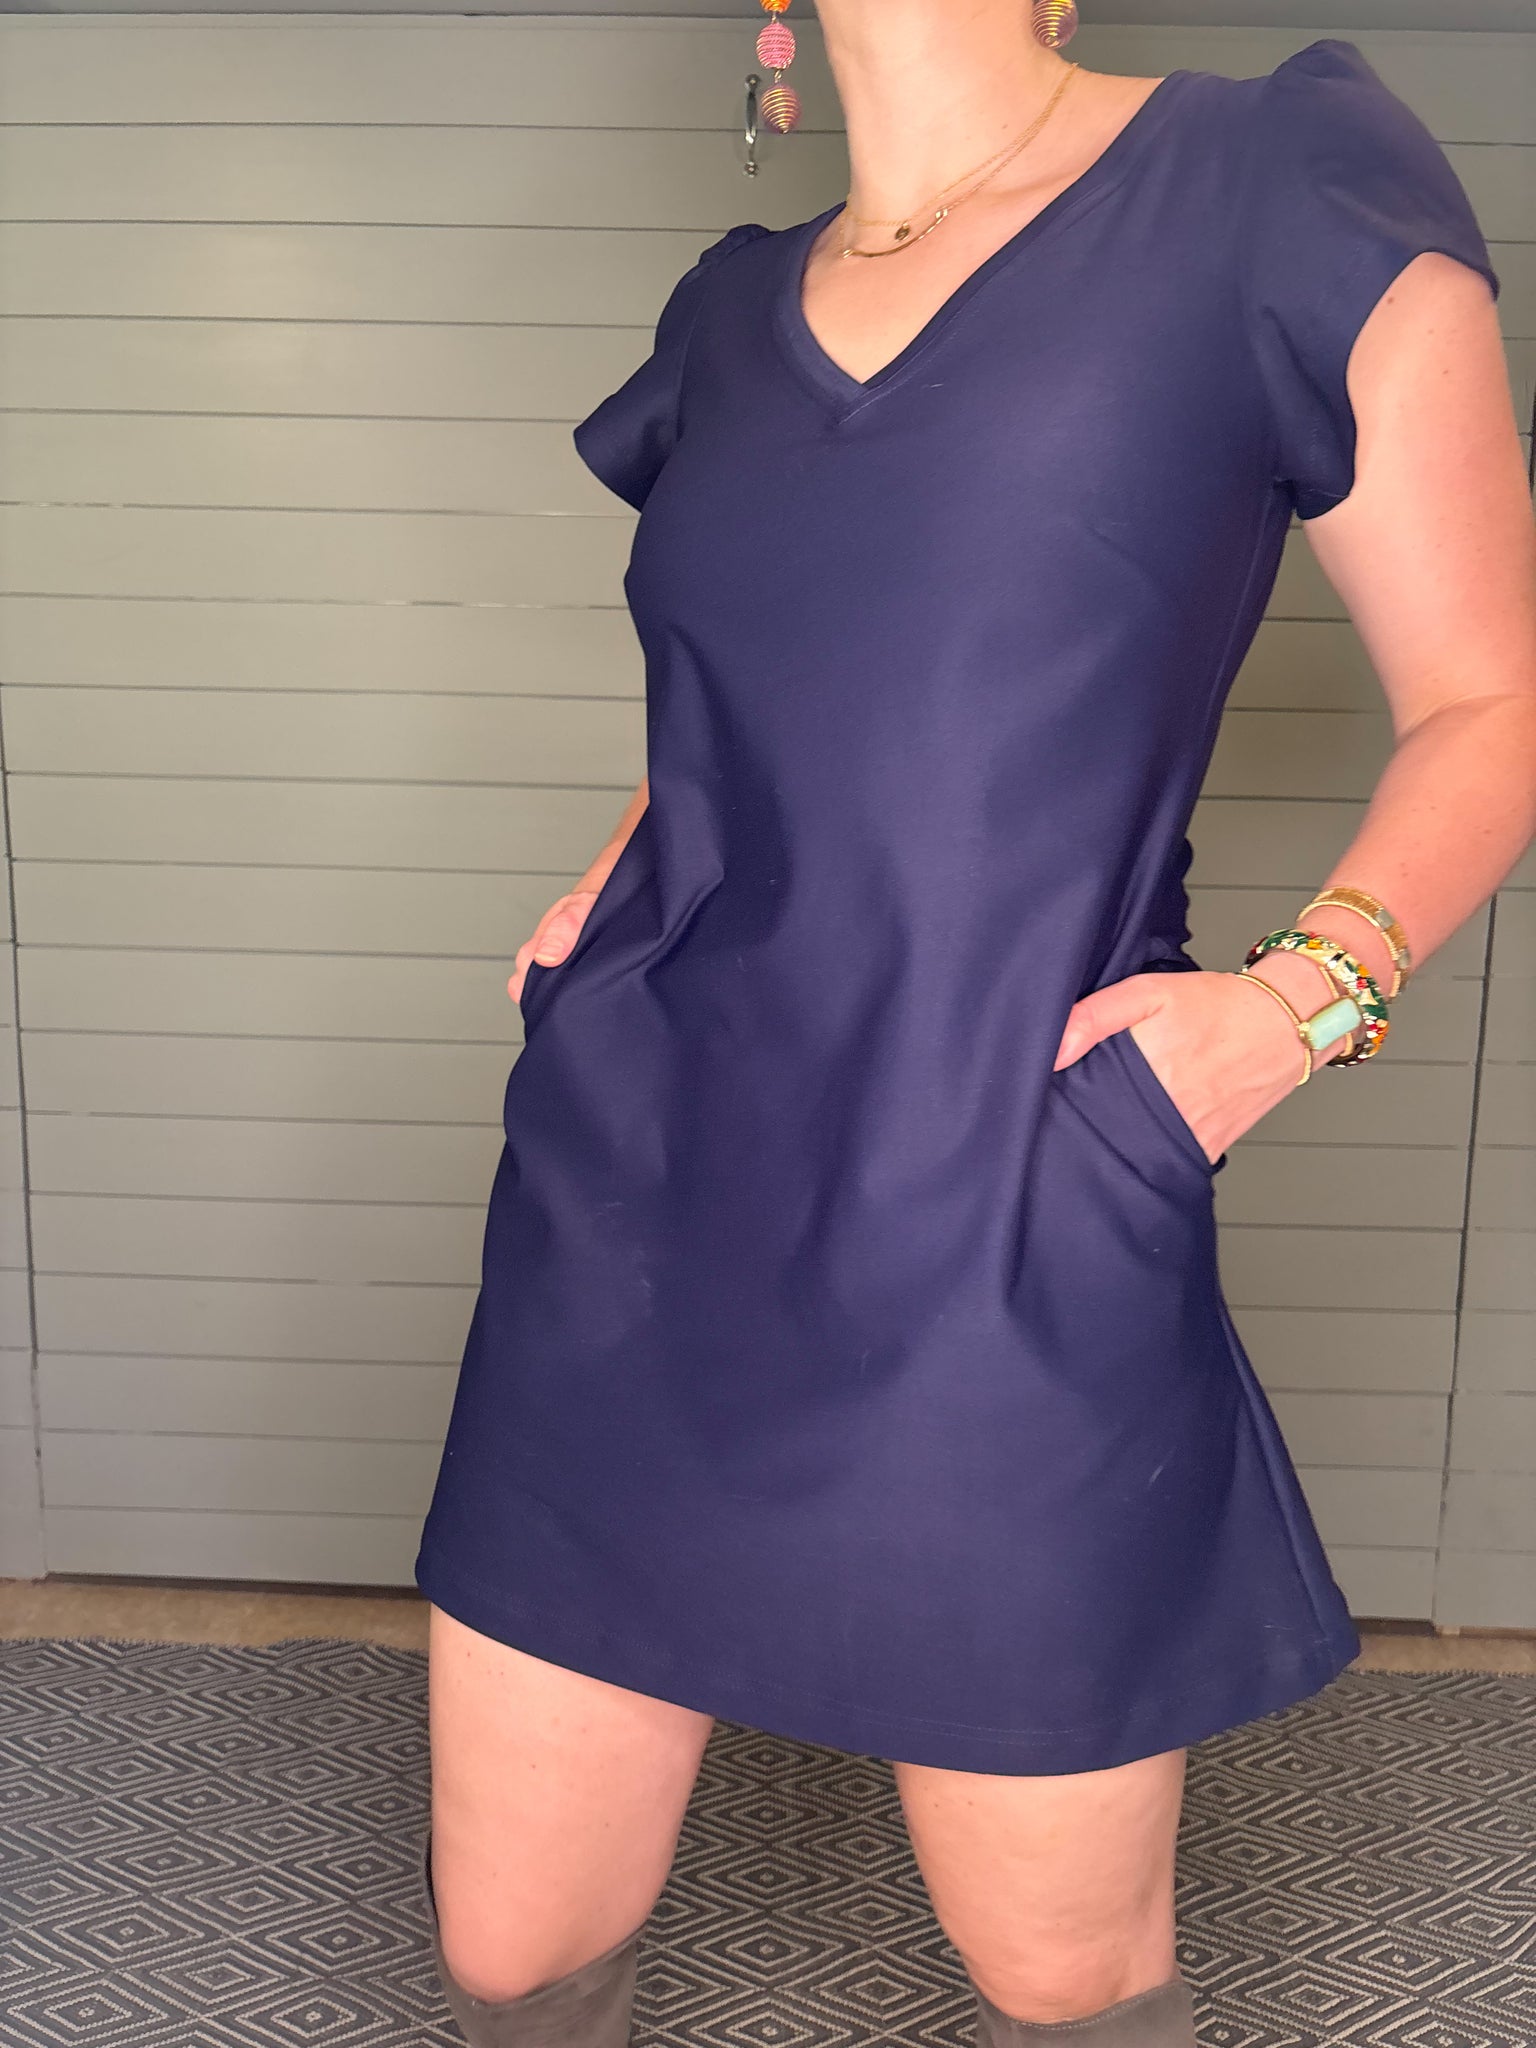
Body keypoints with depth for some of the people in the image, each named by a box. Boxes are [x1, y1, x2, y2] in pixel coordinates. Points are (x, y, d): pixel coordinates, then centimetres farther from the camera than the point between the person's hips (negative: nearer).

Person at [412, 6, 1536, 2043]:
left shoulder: (1279, 192, -1)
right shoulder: (734, 311, 13)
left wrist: (1309, 990, -14)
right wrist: (612, 877, 8)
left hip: (1016, 1274, -3)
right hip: (634, 1232, 4)